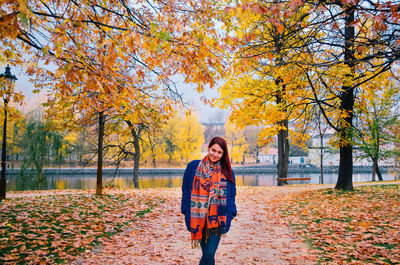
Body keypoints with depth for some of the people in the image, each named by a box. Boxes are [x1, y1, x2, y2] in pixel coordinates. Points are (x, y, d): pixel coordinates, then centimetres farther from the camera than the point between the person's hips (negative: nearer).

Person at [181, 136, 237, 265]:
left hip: (217, 220, 0)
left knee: (209, 254, -6)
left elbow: (231, 195, 8)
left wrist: (229, 215, -1)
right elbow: (186, 190, 5)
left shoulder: (227, 172, 6)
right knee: (207, 254, 8)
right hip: (198, 218, 0)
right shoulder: (193, 167, 4)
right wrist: (186, 212, 0)